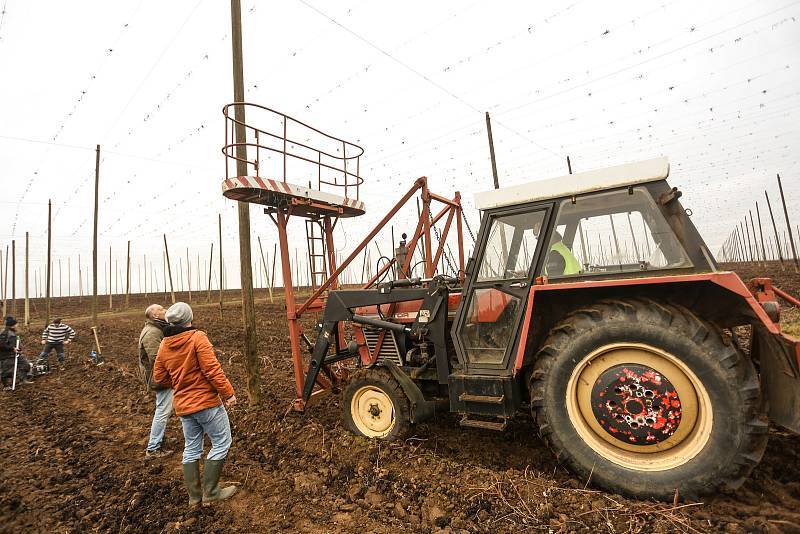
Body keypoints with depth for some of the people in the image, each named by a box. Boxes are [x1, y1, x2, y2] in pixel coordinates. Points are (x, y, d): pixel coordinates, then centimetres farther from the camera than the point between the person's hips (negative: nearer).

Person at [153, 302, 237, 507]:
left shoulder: (164, 345, 4)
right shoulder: (197, 337, -16)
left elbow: (159, 377, 11)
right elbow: (212, 369, -22)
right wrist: (228, 393, -16)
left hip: (183, 405, 7)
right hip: (207, 401, -7)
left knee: (191, 449, 19)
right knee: (221, 443, 8)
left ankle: (194, 495, 29)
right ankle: (210, 493, 13)